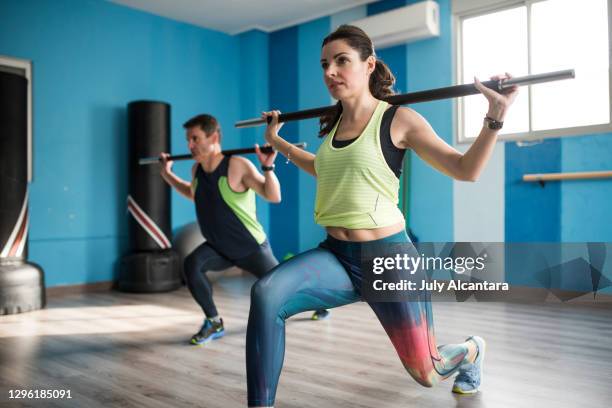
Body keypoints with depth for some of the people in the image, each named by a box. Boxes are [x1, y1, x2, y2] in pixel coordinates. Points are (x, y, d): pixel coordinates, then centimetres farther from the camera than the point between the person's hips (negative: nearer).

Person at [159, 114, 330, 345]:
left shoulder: (238, 166, -24)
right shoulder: (197, 169, -4)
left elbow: (274, 197, -29)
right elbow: (193, 193, 20)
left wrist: (267, 166, -42)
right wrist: (166, 174, 16)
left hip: (252, 248, -5)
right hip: (218, 248, 5)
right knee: (191, 265, -26)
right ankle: (214, 323, -9)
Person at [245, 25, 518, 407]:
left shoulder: (399, 119, -7)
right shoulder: (334, 124, 9)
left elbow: (466, 170, -5)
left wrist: (495, 117, -17)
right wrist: (277, 141, 35)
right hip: (336, 255, 5)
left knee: (427, 373, 10)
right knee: (266, 294, -27)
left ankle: (472, 350, 47)